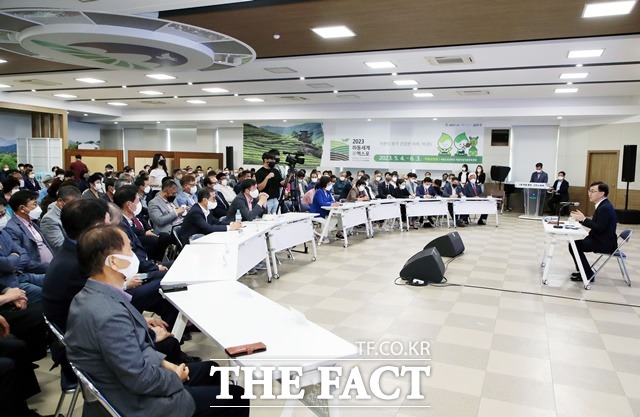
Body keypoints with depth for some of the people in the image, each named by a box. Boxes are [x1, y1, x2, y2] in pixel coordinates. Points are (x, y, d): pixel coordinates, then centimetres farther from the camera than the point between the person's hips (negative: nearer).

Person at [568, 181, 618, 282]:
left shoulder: (605, 208, -21)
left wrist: (583, 219, -22)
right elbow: (596, 224, 11)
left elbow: (600, 228, -25)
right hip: (601, 239, 10)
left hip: (605, 243, -10)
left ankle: (588, 274, -5)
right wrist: (581, 218, 1)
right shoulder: (603, 205, 12)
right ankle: (584, 271, 19)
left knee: (574, 245, -16)